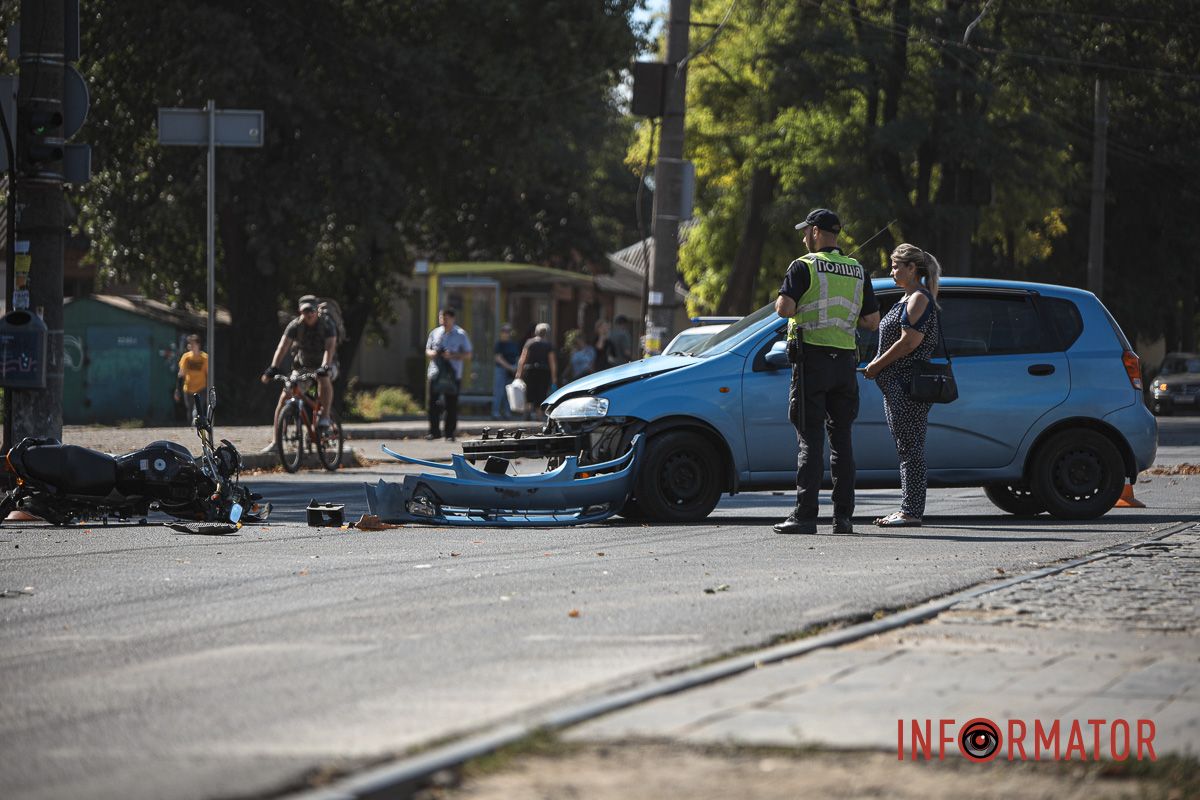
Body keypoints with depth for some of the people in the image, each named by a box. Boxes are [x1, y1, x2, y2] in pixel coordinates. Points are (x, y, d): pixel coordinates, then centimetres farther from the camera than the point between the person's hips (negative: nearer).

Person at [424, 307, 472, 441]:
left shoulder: (460, 335, 1)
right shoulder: (435, 333, 12)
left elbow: (468, 355, 0)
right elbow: (427, 351, 20)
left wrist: (453, 355, -15)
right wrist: (431, 353, -5)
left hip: (452, 376, -3)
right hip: (435, 374, 3)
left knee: (451, 405, -1)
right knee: (432, 403, 0)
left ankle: (450, 433, 6)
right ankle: (434, 431, 12)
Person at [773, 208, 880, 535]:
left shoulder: (804, 266, -5)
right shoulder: (857, 271, 12)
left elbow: (784, 308, -16)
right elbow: (872, 321, 9)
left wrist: (802, 309, 5)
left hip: (812, 358, -5)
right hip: (845, 360, 5)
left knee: (811, 440, -6)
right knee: (841, 438, 9)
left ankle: (804, 514, -11)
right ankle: (843, 515, 7)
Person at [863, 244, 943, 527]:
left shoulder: (919, 299, -10)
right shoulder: (908, 299, 21)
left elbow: (910, 342, -19)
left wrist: (877, 366, -12)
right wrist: (876, 365, 11)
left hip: (909, 386, -11)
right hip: (897, 386, 11)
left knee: (910, 448, -10)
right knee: (907, 449, 11)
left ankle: (912, 511, -11)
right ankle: (908, 509, 13)